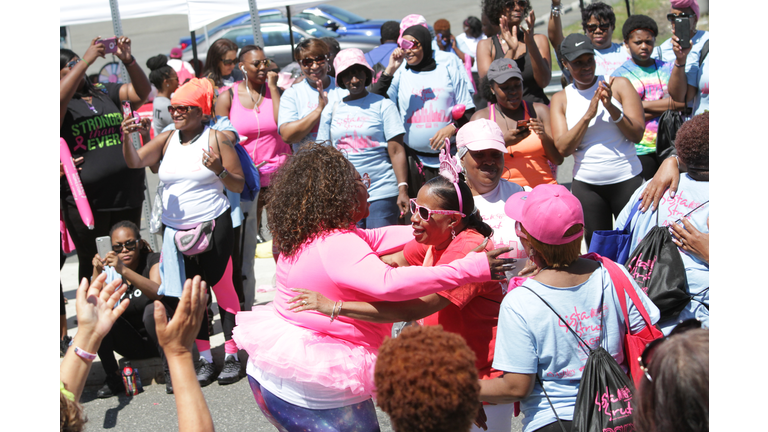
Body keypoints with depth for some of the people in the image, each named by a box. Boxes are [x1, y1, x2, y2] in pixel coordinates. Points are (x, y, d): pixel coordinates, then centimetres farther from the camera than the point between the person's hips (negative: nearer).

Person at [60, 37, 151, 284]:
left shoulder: (104, 92, 12)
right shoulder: (64, 103, -3)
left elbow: (142, 92, 7)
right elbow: (61, 98, -26)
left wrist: (128, 60, -8)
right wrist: (86, 61, -24)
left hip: (128, 196, 5)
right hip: (86, 203, -5)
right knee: (91, 263, 8)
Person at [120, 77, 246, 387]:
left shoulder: (216, 138, -3)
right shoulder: (167, 139, 9)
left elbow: (239, 185, -2)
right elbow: (135, 162, -2)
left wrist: (218, 170, -21)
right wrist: (126, 138, -19)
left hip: (213, 227, -4)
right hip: (176, 230, 4)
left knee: (222, 287, 0)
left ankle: (232, 355, 11)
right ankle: (205, 358, 19)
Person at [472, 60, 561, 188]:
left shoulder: (539, 111, 12)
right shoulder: (481, 117, 8)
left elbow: (558, 160, 9)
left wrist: (544, 137, -8)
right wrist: (503, 142, -13)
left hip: (543, 188, 1)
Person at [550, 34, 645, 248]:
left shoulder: (620, 85, 2)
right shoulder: (561, 99, 6)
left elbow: (637, 135, -4)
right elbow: (563, 148, -6)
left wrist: (612, 108, -19)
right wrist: (588, 115, -16)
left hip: (627, 180, -1)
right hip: (586, 186, 1)